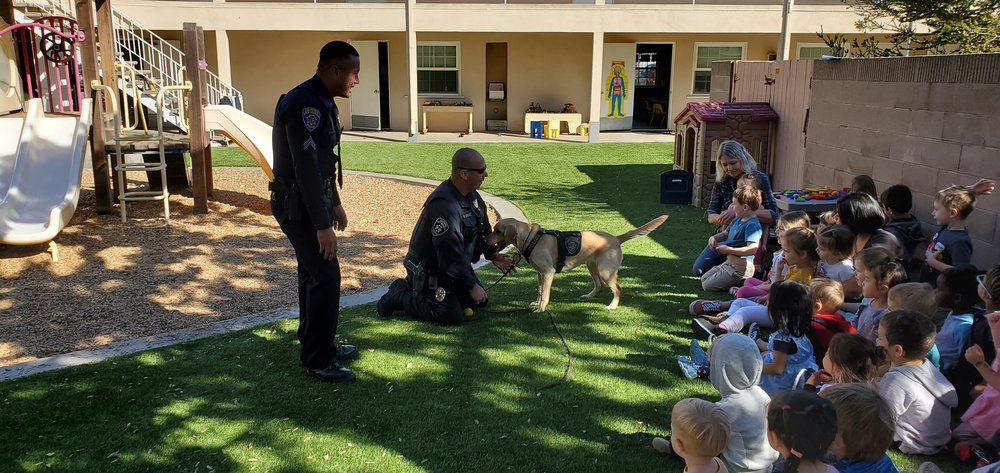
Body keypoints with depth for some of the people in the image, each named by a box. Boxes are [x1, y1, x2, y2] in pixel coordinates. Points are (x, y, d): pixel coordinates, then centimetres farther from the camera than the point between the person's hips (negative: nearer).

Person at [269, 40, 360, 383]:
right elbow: (306, 168, -26)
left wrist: (334, 204, 24)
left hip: (312, 200, 10)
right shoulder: (304, 105, -22)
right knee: (326, 277, -8)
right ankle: (318, 361, 2)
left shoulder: (321, 102, 11)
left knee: (313, 274, 17)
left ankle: (317, 345, 30)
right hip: (298, 205, -10)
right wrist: (322, 225, -26)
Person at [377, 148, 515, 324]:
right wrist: (471, 286, -21)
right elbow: (451, 254, -30)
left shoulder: (471, 195, -1)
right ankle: (399, 296, 1)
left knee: (479, 302, 16)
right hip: (428, 271, -10)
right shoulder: (444, 206, -33)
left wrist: (492, 254, 0)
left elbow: (482, 229, 15)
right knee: (453, 316, -16)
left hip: (455, 266, 10)